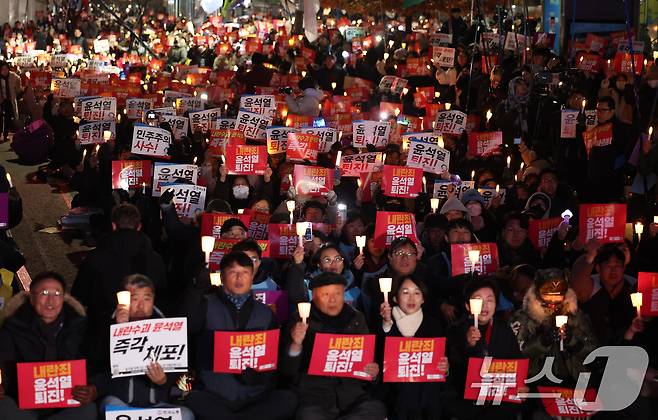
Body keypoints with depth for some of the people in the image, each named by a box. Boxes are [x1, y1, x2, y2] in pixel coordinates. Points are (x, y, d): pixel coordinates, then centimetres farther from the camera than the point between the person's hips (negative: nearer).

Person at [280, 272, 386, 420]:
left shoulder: (356, 319, 14)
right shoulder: (300, 321, 5)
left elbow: (368, 357, 21)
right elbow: (287, 370, 1)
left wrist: (373, 372, -3)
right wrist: (295, 345, -18)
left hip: (351, 392, 4)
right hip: (314, 393, -4)